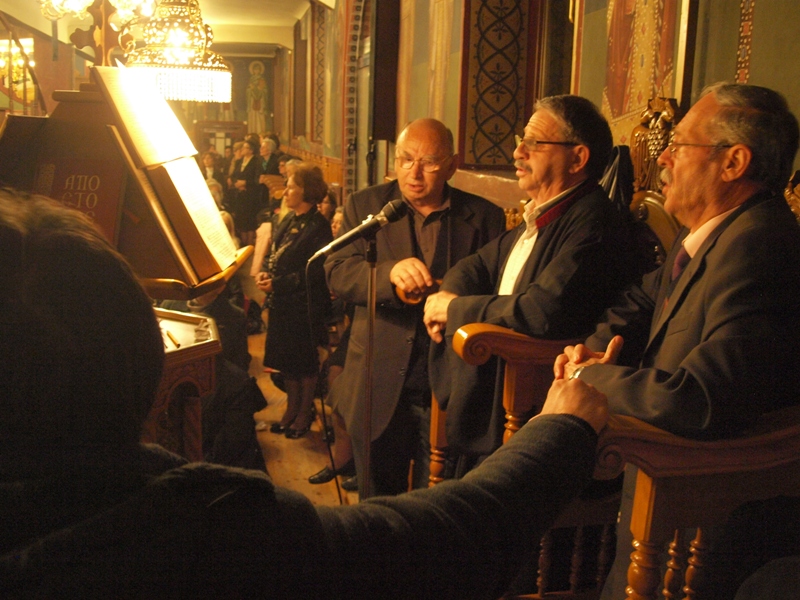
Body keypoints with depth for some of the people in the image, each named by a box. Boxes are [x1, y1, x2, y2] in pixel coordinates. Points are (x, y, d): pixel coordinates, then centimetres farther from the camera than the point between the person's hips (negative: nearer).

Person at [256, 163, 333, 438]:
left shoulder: (318, 226, -16)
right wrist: (264, 272, -4)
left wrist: (277, 284, -21)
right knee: (285, 358, 16)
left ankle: (305, 413, 22)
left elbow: (314, 272, -21)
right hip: (281, 302, 8)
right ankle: (292, 408, 31)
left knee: (304, 362, 7)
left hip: (305, 305, -8)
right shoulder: (289, 220, 10)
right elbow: (273, 254, 17)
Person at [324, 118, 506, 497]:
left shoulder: (484, 218, 3)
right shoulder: (365, 206, 6)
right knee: (377, 506, 16)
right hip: (379, 387, 2)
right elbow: (337, 273, -6)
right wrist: (390, 271, -26)